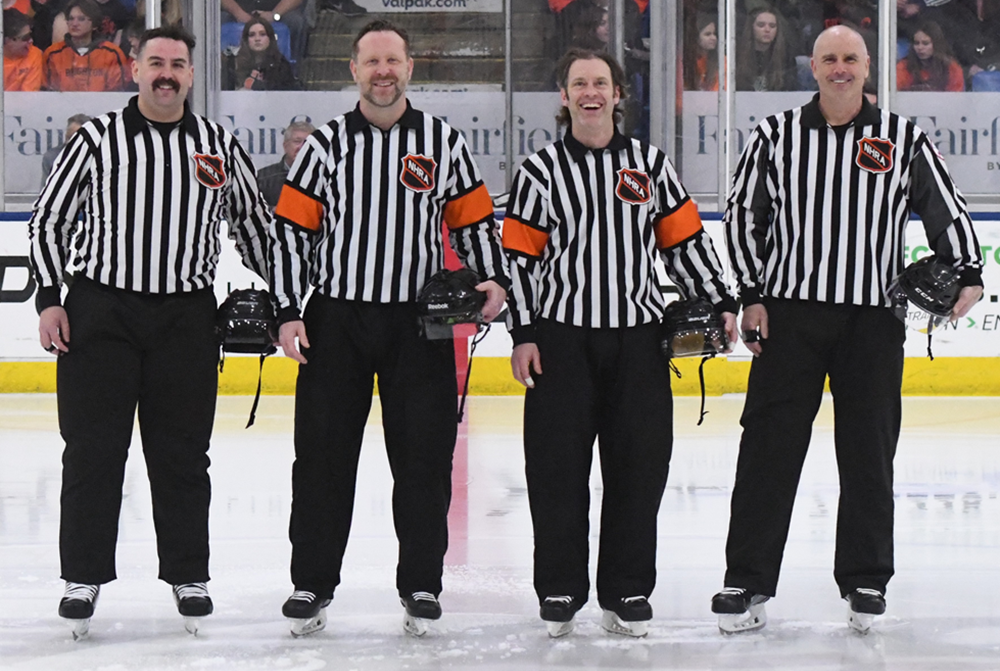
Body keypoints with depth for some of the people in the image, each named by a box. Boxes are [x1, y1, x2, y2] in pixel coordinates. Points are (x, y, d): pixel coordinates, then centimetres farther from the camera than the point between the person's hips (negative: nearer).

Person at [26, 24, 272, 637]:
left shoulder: (220, 148, 7)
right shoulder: (98, 140, 1)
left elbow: (253, 223, 18)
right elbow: (49, 219, 5)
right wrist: (50, 299, -3)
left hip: (186, 318, 1)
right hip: (99, 311, -1)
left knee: (183, 453, 6)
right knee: (93, 449, 1)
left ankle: (190, 576, 17)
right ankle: (84, 577, 11)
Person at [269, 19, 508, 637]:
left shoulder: (444, 142, 5)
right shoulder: (327, 144, 4)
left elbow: (475, 222, 10)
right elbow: (291, 229, 4)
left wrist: (493, 281, -7)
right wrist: (289, 313, -3)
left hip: (421, 322, 0)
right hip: (335, 319, 0)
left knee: (424, 456, 1)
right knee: (323, 452, 1)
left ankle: (421, 585, 13)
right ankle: (314, 583, 11)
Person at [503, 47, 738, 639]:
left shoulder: (650, 165, 9)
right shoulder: (541, 171, 3)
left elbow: (685, 241, 11)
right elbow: (520, 256, 2)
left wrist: (720, 304, 4)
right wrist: (523, 334, -4)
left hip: (638, 335, 2)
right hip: (562, 336, -2)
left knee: (639, 465, 2)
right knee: (558, 467, -1)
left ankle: (627, 592, 12)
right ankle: (560, 590, 11)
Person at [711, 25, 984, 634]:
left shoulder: (903, 139, 4)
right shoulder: (777, 136, 5)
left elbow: (947, 210, 9)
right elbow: (743, 214, 8)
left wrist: (967, 274, -5)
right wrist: (752, 296, 2)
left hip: (873, 316, 0)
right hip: (789, 313, 0)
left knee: (868, 452, 5)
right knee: (769, 448, -2)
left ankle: (866, 580, 16)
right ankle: (748, 583, 3)